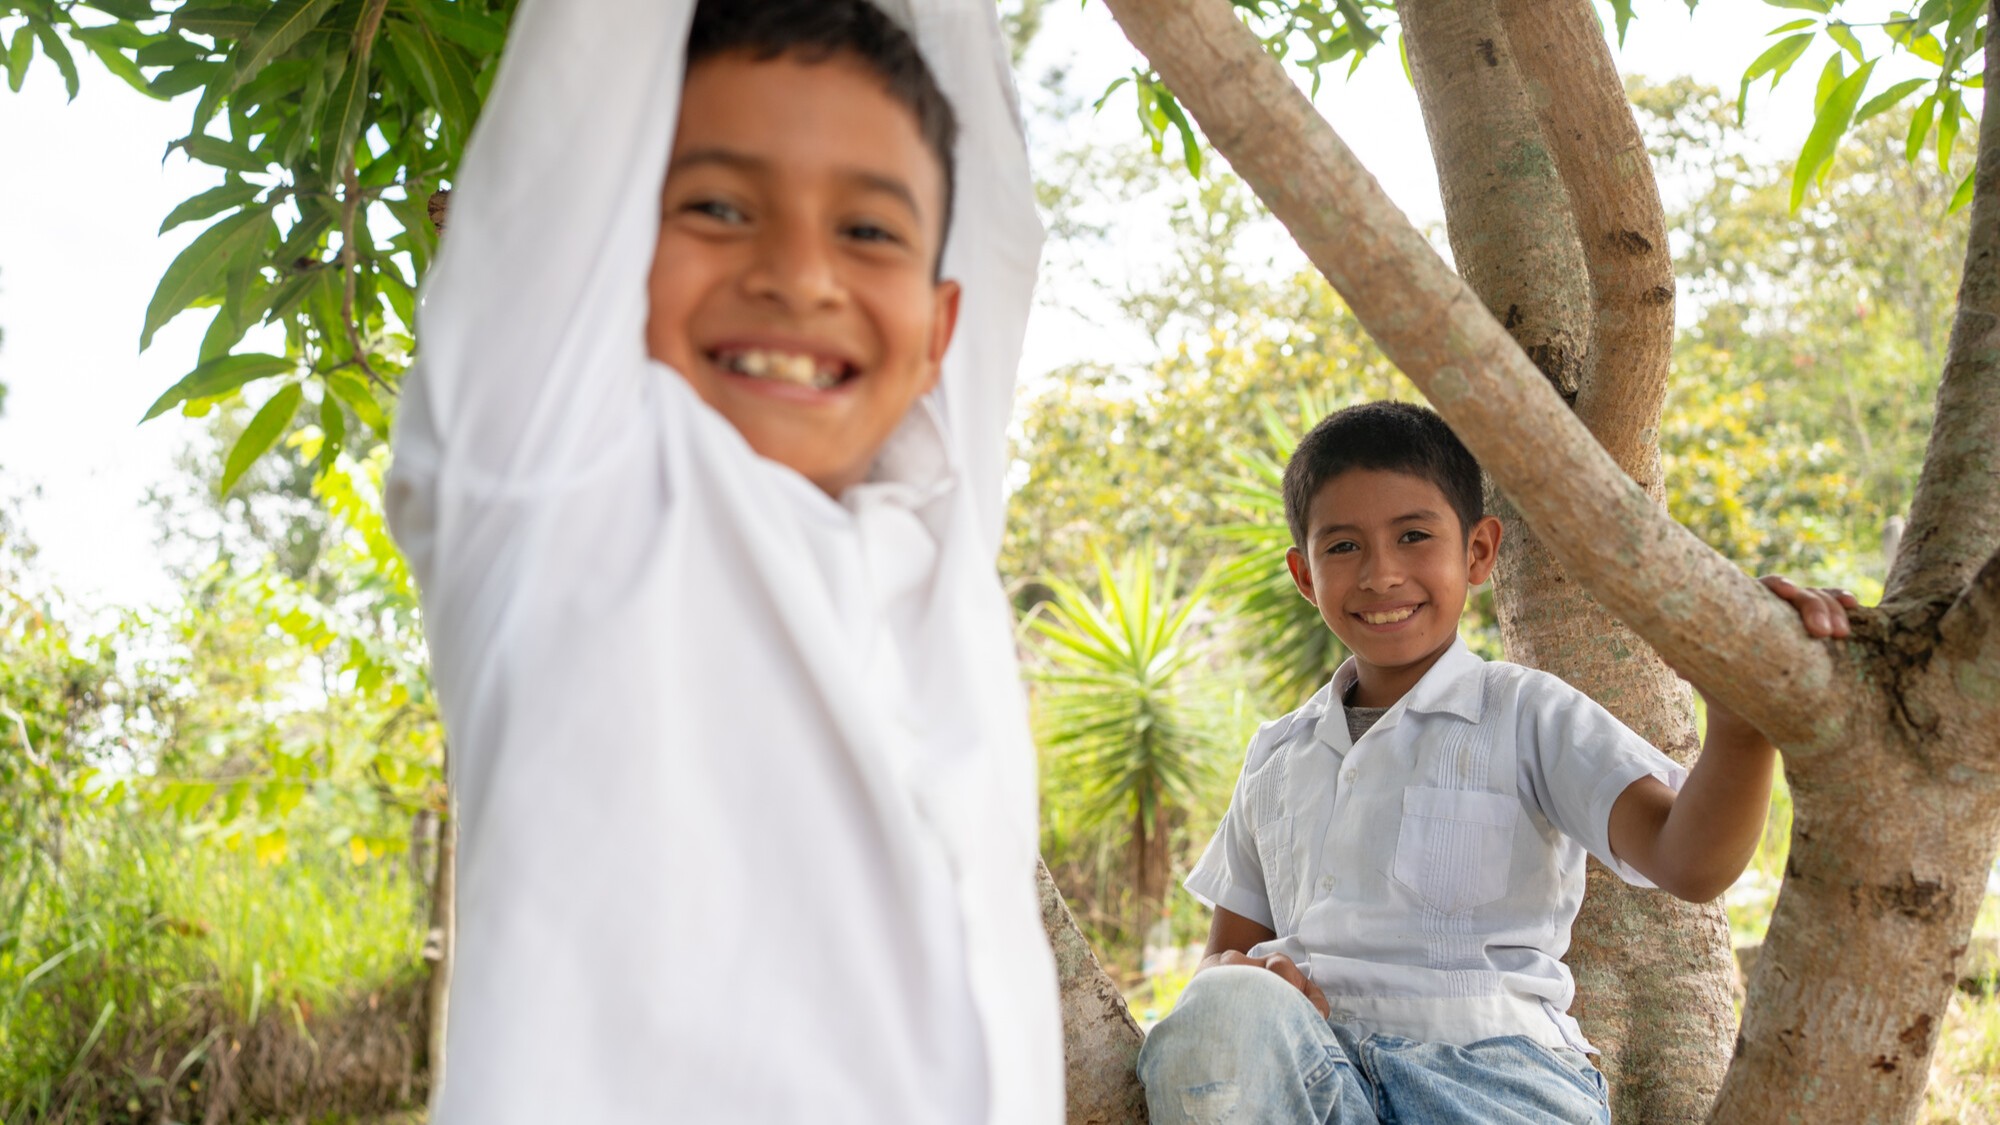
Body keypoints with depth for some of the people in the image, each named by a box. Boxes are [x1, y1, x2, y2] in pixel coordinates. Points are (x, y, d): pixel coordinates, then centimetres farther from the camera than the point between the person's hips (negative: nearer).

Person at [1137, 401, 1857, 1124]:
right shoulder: (1278, 754, 21)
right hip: (1310, 1058, 4)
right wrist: (1239, 979, -1)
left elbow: (1690, 861, -8)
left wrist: (1741, 711, -28)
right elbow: (1226, 949, 25)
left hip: (1491, 1064, -4)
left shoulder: (1528, 716, 8)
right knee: (1221, 1017, -31)